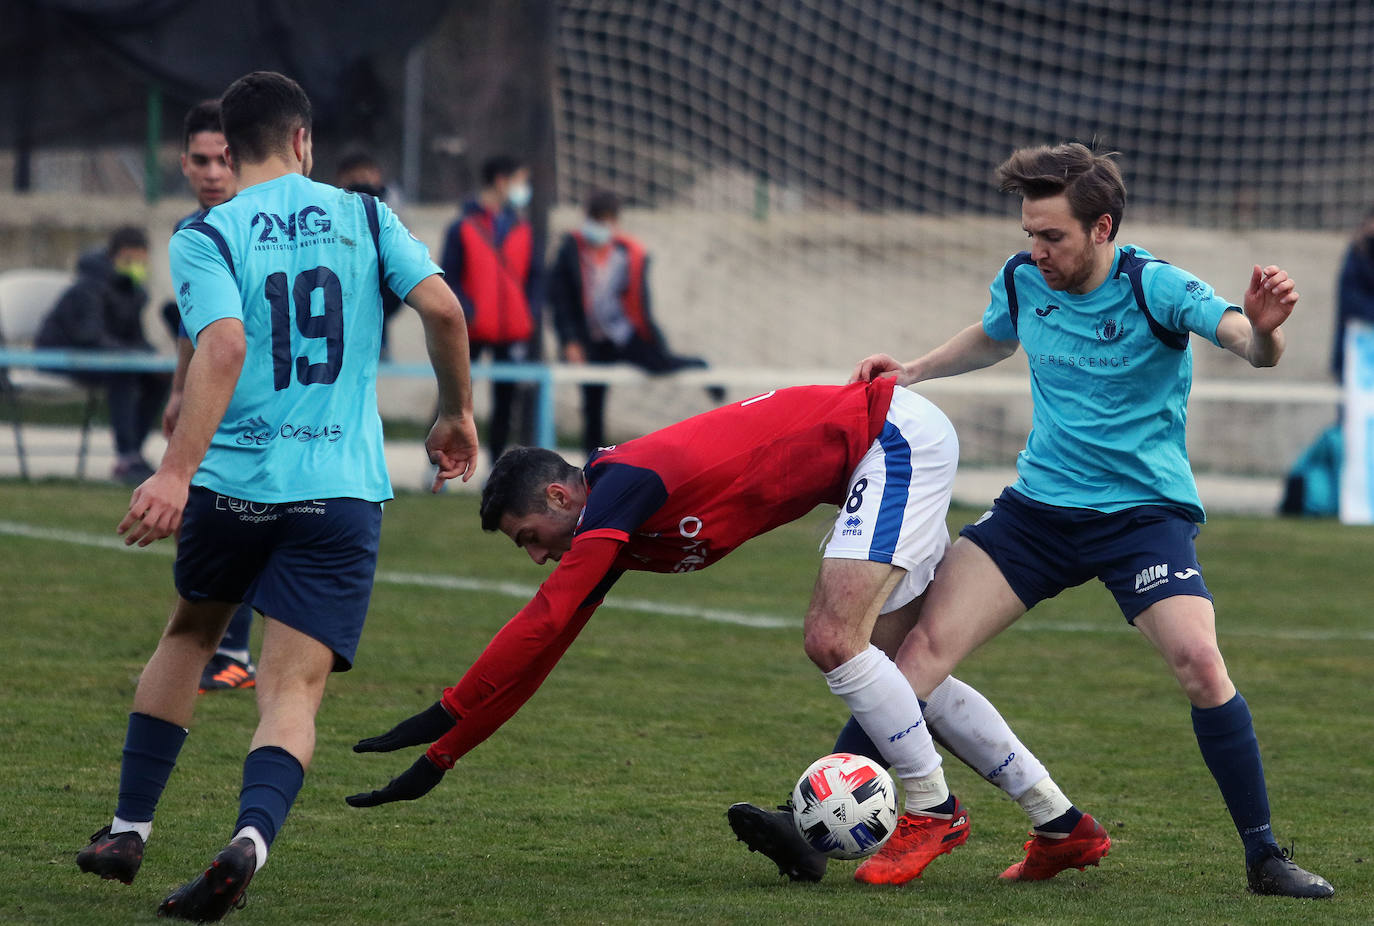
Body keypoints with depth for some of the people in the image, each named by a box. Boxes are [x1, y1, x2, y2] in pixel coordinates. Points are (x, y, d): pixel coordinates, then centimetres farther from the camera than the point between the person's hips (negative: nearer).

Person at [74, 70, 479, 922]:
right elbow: (441, 307, -3)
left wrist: (177, 471, -24)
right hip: (343, 491, 0)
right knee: (294, 691, -4)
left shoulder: (207, 236, -1)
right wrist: (457, 414, 12)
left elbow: (224, 347, -17)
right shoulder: (364, 216, 7)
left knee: (191, 632, 27)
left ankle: (130, 829, 28)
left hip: (233, 477, 0)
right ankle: (251, 836, -33)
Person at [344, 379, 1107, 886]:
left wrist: (446, 718, -22)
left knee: (834, 639, -19)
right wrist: (442, 753, 8)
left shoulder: (617, 491, -20)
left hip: (897, 439, -10)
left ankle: (934, 809, -4)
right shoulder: (616, 528, 7)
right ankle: (1065, 823, 16)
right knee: (904, 671, 11)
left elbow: (539, 631, -26)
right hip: (896, 445, 10)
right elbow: (542, 647, 10)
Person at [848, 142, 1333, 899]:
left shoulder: (1153, 289, -15)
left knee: (1197, 659, -25)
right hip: (1040, 504, 4)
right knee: (928, 640, -10)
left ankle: (1264, 856, -12)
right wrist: (912, 371, 11)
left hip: (1144, 512, -4)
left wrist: (1263, 328, -55)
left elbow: (1249, 345, -31)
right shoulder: (1023, 283, 0)